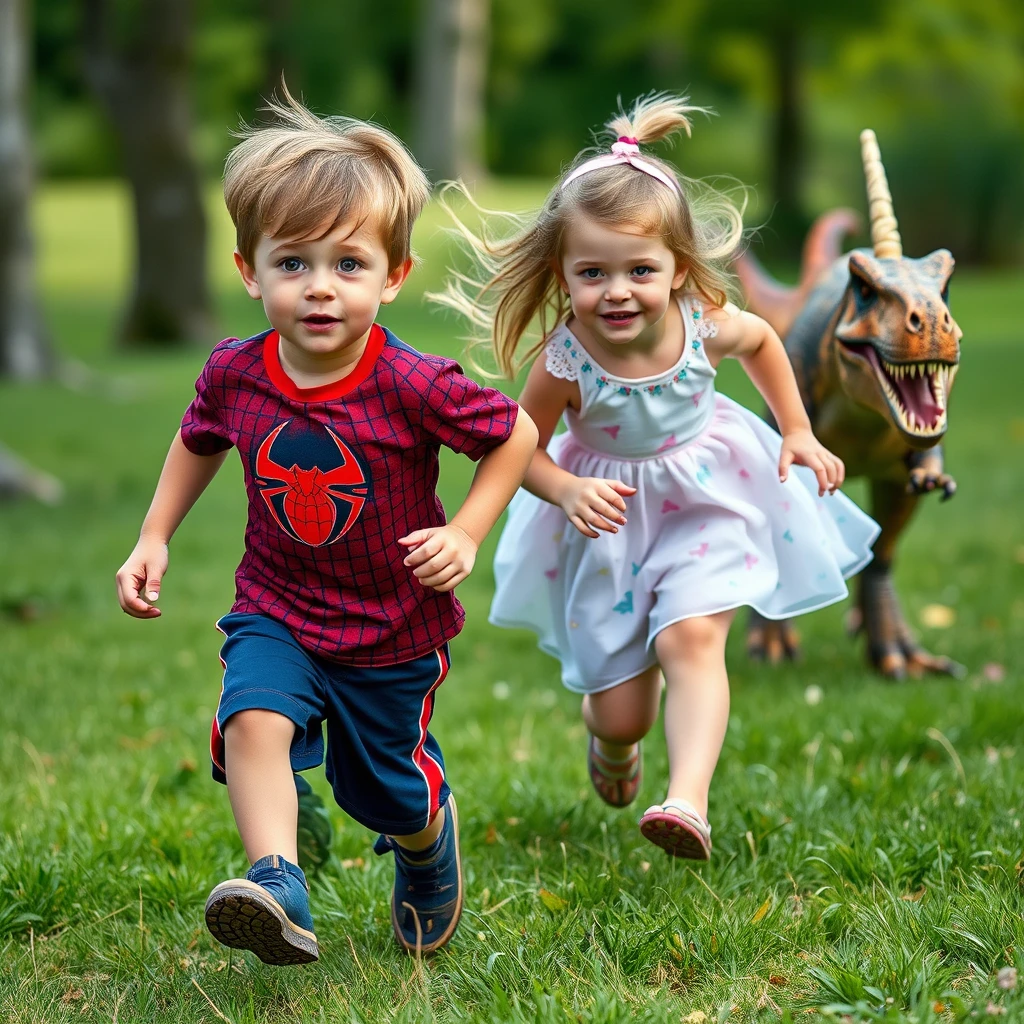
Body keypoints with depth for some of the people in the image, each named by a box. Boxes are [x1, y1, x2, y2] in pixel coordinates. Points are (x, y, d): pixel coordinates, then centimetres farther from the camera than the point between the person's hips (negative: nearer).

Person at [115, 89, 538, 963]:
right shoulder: (234, 373, -13)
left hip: (394, 628, -2)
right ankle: (278, 886, -31)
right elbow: (199, 440, 10)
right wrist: (154, 539, 5)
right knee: (252, 719, -29)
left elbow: (517, 435, -10)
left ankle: (430, 856, 51)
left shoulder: (413, 386, -25)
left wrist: (465, 535, -19)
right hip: (276, 608, 2)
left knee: (389, 789, 17)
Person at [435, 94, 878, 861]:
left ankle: (689, 801, -31)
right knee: (619, 708, 7)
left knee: (690, 637, -26)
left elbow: (764, 340, 6)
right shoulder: (564, 360, -26)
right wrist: (568, 490, -32)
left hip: (704, 503, 1)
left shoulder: (706, 328, -19)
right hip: (611, 519, 0)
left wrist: (798, 434, 5)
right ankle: (614, 744, 46)